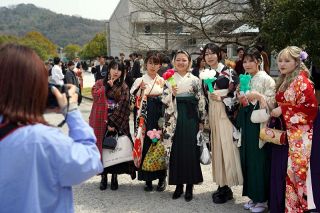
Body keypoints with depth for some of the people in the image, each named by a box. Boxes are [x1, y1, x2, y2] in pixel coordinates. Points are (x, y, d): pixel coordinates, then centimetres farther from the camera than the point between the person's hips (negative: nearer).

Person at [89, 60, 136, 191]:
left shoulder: (124, 87, 5)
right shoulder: (100, 83, 8)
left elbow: (123, 107, -4)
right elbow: (95, 95, -13)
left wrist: (113, 122, -12)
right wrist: (108, 85, -9)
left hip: (117, 123, 0)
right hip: (101, 122, 0)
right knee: (102, 149, 3)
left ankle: (114, 177, 16)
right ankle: (103, 177, 15)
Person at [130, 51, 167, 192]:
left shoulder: (163, 81, 10)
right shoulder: (140, 80, 3)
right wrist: (140, 90, -20)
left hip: (160, 117, 2)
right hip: (146, 117, -2)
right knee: (146, 144, -2)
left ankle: (161, 177, 15)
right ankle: (148, 179, 10)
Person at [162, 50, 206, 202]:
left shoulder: (195, 80, 4)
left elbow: (201, 101, 4)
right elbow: (164, 101, 0)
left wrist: (202, 121, 1)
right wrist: (171, 94, -19)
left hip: (191, 118, 0)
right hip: (175, 119, 1)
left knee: (191, 150, 1)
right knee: (176, 151, 4)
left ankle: (189, 185, 13)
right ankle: (178, 184, 17)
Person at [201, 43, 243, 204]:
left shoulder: (229, 72, -4)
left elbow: (237, 95, -6)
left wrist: (221, 98, -18)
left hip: (225, 114, -6)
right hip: (211, 114, 6)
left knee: (226, 147, -6)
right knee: (216, 147, 7)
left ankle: (227, 188, 2)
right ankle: (222, 184, 16)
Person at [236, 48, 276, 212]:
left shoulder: (266, 79, -6)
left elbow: (272, 102, -14)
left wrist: (258, 96, -27)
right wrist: (240, 98, 0)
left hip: (259, 123, -7)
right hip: (247, 123, 7)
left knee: (259, 160, -4)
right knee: (247, 159, 9)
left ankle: (262, 200, 9)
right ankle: (253, 196, 21)